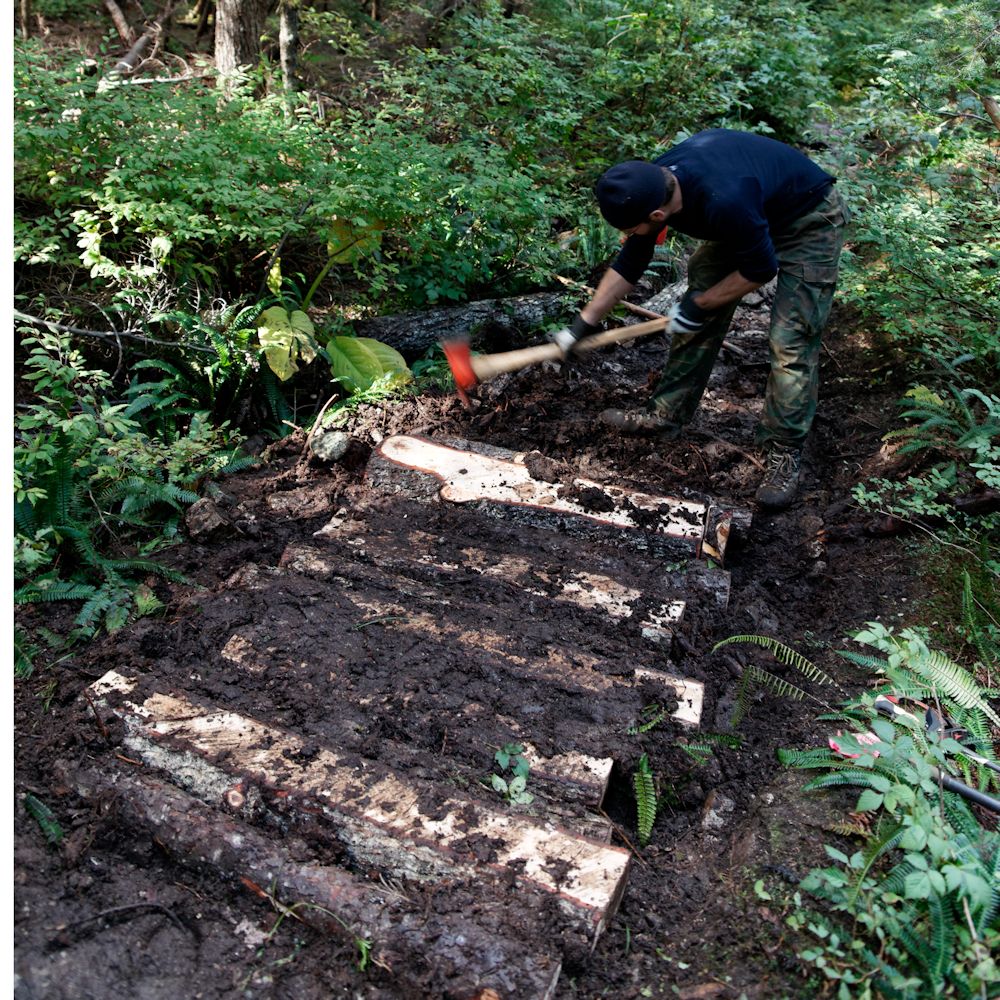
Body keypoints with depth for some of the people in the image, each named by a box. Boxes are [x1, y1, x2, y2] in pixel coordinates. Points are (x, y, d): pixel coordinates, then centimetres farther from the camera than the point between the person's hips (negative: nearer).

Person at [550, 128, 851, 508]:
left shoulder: (725, 201, -43)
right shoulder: (653, 185, -19)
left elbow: (761, 269, -25)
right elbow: (629, 262, -4)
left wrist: (699, 305, -17)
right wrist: (582, 325, -5)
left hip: (810, 220, -7)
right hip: (748, 217, 8)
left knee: (791, 341, -14)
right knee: (698, 319, 4)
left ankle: (784, 452, -4)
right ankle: (667, 413, 16)